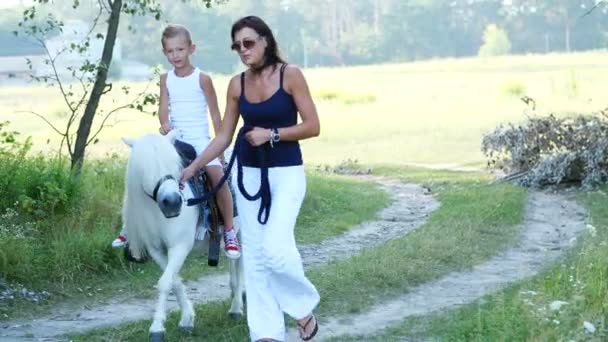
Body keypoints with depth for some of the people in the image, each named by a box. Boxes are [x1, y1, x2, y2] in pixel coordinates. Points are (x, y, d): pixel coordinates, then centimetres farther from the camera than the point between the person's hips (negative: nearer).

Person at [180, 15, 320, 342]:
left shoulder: (290, 75, -9)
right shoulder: (237, 84, 3)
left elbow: (313, 126, -10)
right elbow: (224, 137, 7)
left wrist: (271, 134, -17)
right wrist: (193, 167, -1)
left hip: (286, 173, -5)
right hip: (249, 174, 5)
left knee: (275, 247, -17)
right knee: (254, 254, 4)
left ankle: (304, 307, 9)